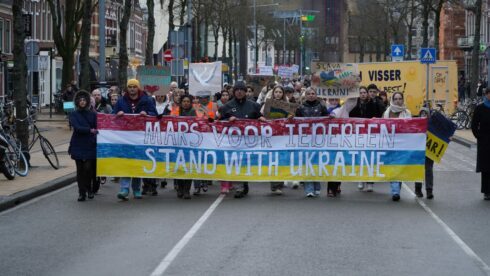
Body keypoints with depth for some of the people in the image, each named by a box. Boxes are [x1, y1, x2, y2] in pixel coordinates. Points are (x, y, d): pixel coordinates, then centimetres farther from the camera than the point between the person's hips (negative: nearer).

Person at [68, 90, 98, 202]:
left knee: (88, 168, -10)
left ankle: (89, 189, 11)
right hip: (78, 145, 0)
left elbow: (97, 128, 3)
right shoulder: (74, 114, 5)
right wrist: (90, 130, -23)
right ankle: (81, 192, 8)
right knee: (80, 169, 2)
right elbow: (77, 127, -11)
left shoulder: (93, 114, 7)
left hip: (90, 146, 0)